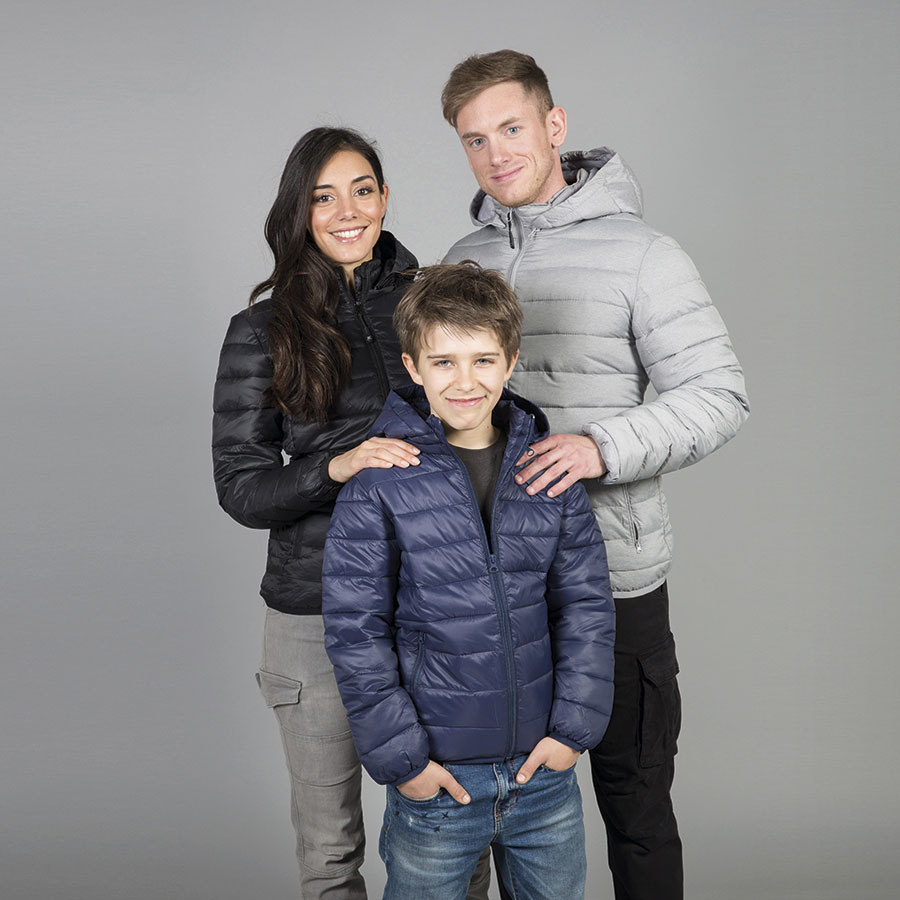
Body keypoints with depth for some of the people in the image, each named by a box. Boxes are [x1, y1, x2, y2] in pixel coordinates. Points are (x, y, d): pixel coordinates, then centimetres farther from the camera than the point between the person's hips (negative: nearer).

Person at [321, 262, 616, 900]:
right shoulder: (380, 482, -11)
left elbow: (586, 602, 3)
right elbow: (355, 628, -9)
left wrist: (573, 726, -3)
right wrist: (400, 755, -10)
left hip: (545, 768, 3)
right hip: (438, 777, -3)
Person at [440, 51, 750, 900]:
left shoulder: (641, 254, -8)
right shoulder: (463, 261, 9)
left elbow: (719, 396, -12)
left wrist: (602, 447, -26)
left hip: (613, 577, -5)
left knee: (633, 797, 8)